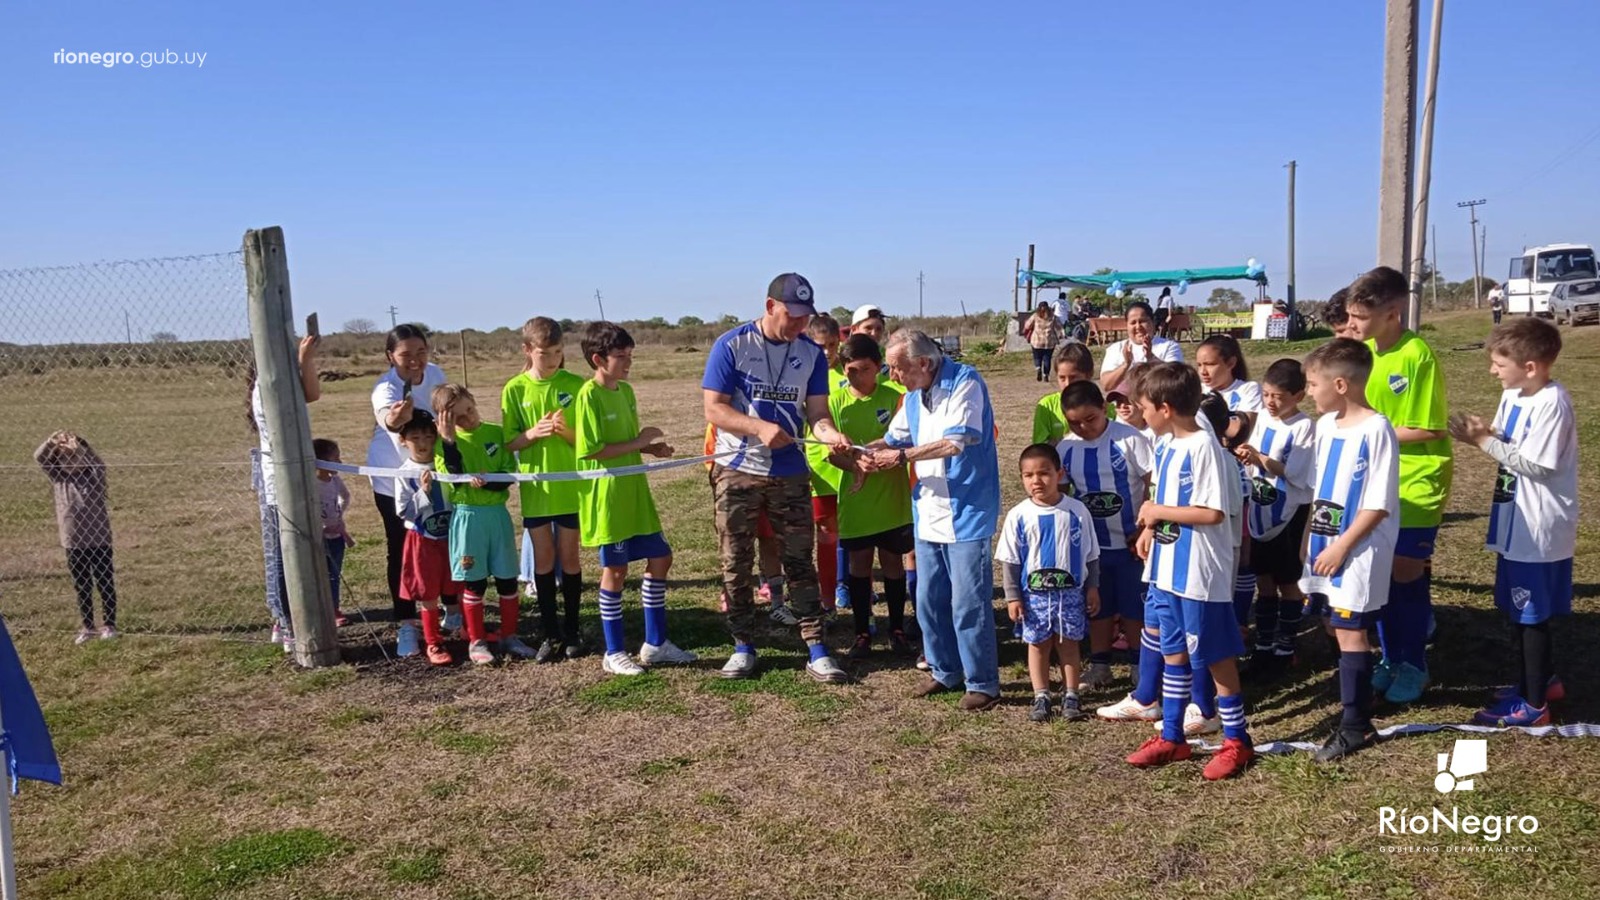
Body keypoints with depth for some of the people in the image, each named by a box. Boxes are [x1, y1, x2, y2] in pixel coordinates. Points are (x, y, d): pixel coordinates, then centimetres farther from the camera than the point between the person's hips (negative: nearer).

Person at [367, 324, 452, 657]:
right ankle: (406, 626, 11)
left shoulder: (435, 374, -8)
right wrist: (394, 418, -72)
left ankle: (452, 610, 26)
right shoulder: (386, 389, -26)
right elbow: (388, 418, -51)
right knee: (400, 551, 1)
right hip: (393, 480, -4)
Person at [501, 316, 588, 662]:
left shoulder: (575, 384, -5)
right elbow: (509, 443, -1)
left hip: (571, 486, -1)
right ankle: (550, 633, 19)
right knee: (543, 559, 8)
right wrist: (533, 433, -20)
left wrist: (568, 431, -22)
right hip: (534, 487, 1)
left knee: (569, 557, 7)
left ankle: (572, 631, 20)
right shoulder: (515, 389, -3)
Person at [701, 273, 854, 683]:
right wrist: (760, 427, -26)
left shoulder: (812, 353, 1)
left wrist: (830, 433, -26)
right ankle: (743, 647, 21)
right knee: (736, 564, 7)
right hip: (737, 471, -2)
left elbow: (816, 412, -3)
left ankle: (816, 651, 8)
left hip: (791, 472, 2)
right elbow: (713, 408, -12)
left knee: (800, 561, 3)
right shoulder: (731, 346, -9)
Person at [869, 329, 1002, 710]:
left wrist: (901, 457, -16)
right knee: (929, 600, 14)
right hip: (928, 513, 8)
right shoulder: (914, 395, 11)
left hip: (966, 513, -8)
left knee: (969, 604, -3)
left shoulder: (965, 382, -14)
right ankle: (945, 670, 31)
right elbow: (897, 438, 16)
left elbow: (955, 443, -23)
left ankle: (983, 683, 11)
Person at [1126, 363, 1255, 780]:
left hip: (1199, 573, -9)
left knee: (1216, 655, 4)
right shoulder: (1167, 445, 8)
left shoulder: (1203, 447, -19)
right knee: (1173, 652, 16)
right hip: (1167, 569, 9)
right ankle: (1172, 737, 27)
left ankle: (1237, 740, 20)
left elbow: (1214, 513, -25)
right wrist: (1150, 529, 3)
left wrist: (1159, 512, -18)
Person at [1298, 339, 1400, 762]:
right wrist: (1309, 536, 15)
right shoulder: (1326, 425, 7)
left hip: (1358, 551, -8)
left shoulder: (1376, 430, -17)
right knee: (1336, 625, 14)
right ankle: (1360, 699, 31)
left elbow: (1379, 504, -18)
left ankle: (1356, 725, 7)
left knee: (1349, 630, -3)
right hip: (1326, 545, 8)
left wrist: (1342, 547, -18)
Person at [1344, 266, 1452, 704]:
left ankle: (1414, 664, 19)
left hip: (1416, 482, -6)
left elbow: (1430, 429, -17)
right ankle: (1391, 658, 25)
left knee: (1407, 572, 1)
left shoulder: (1418, 356, -19)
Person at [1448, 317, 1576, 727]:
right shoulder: (1512, 395, 5)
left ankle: (1534, 704, 12)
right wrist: (1483, 433, -9)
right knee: (1520, 608, 20)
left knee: (1532, 614, 1)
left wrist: (1484, 440, -21)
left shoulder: (1552, 404, -22)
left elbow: (1535, 465, -24)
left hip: (1540, 528, -9)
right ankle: (1541, 679, 37)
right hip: (1518, 524, 9)